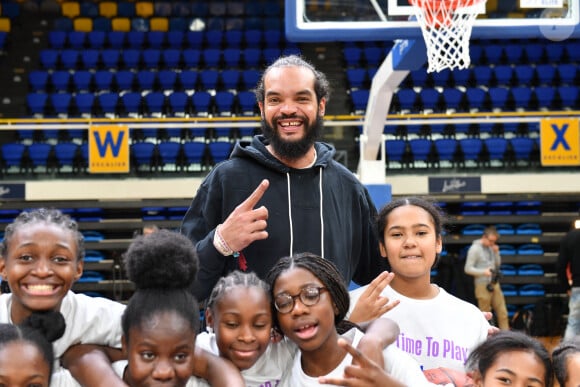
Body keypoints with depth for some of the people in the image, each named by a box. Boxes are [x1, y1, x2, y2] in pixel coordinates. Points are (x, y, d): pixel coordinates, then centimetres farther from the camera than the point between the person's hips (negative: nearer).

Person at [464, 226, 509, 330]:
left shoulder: (491, 247, 8)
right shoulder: (475, 249, -11)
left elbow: (498, 264, 15)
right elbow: (468, 269, -13)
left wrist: (496, 253, -2)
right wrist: (484, 272, -25)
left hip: (495, 284, 6)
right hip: (483, 285, -6)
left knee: (502, 312, 5)